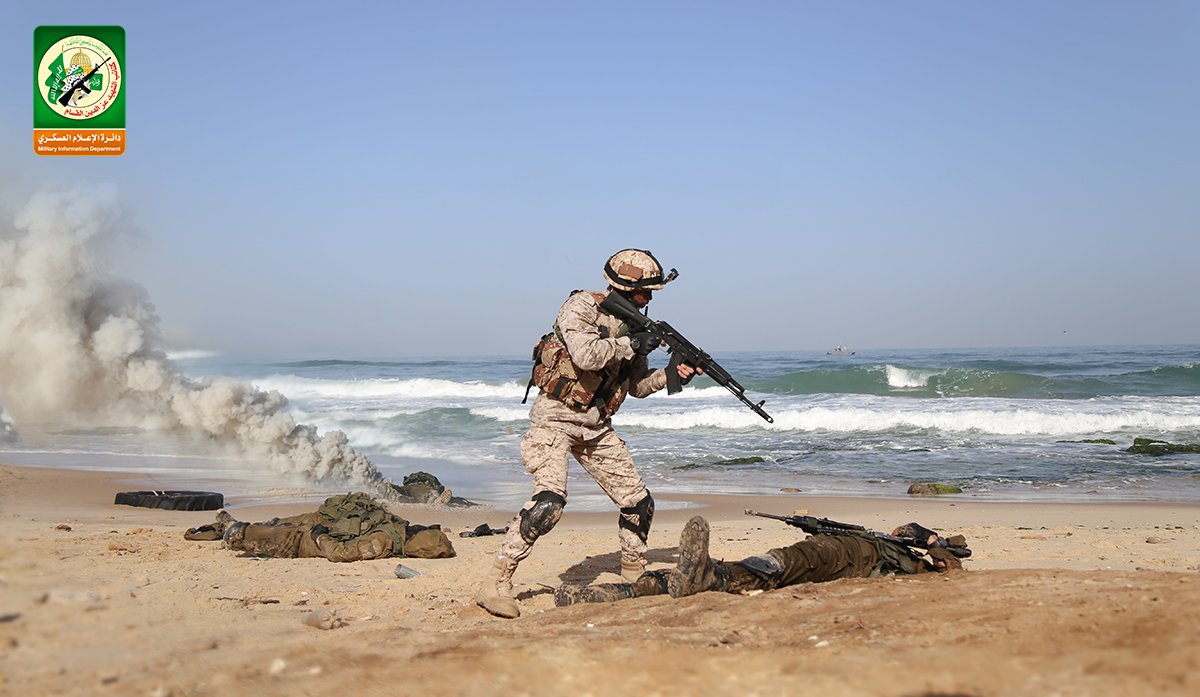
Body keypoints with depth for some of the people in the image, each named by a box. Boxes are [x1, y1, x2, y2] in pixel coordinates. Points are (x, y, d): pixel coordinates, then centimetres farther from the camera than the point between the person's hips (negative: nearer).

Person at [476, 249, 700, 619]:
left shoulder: (632, 323, 10)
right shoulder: (582, 305, -12)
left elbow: (638, 385, 16)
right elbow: (585, 354, -29)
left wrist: (672, 374, -1)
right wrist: (631, 344, -17)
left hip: (596, 426, 8)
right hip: (556, 418, -7)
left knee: (638, 502, 7)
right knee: (549, 500, -25)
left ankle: (634, 574, 27)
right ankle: (496, 583, -19)